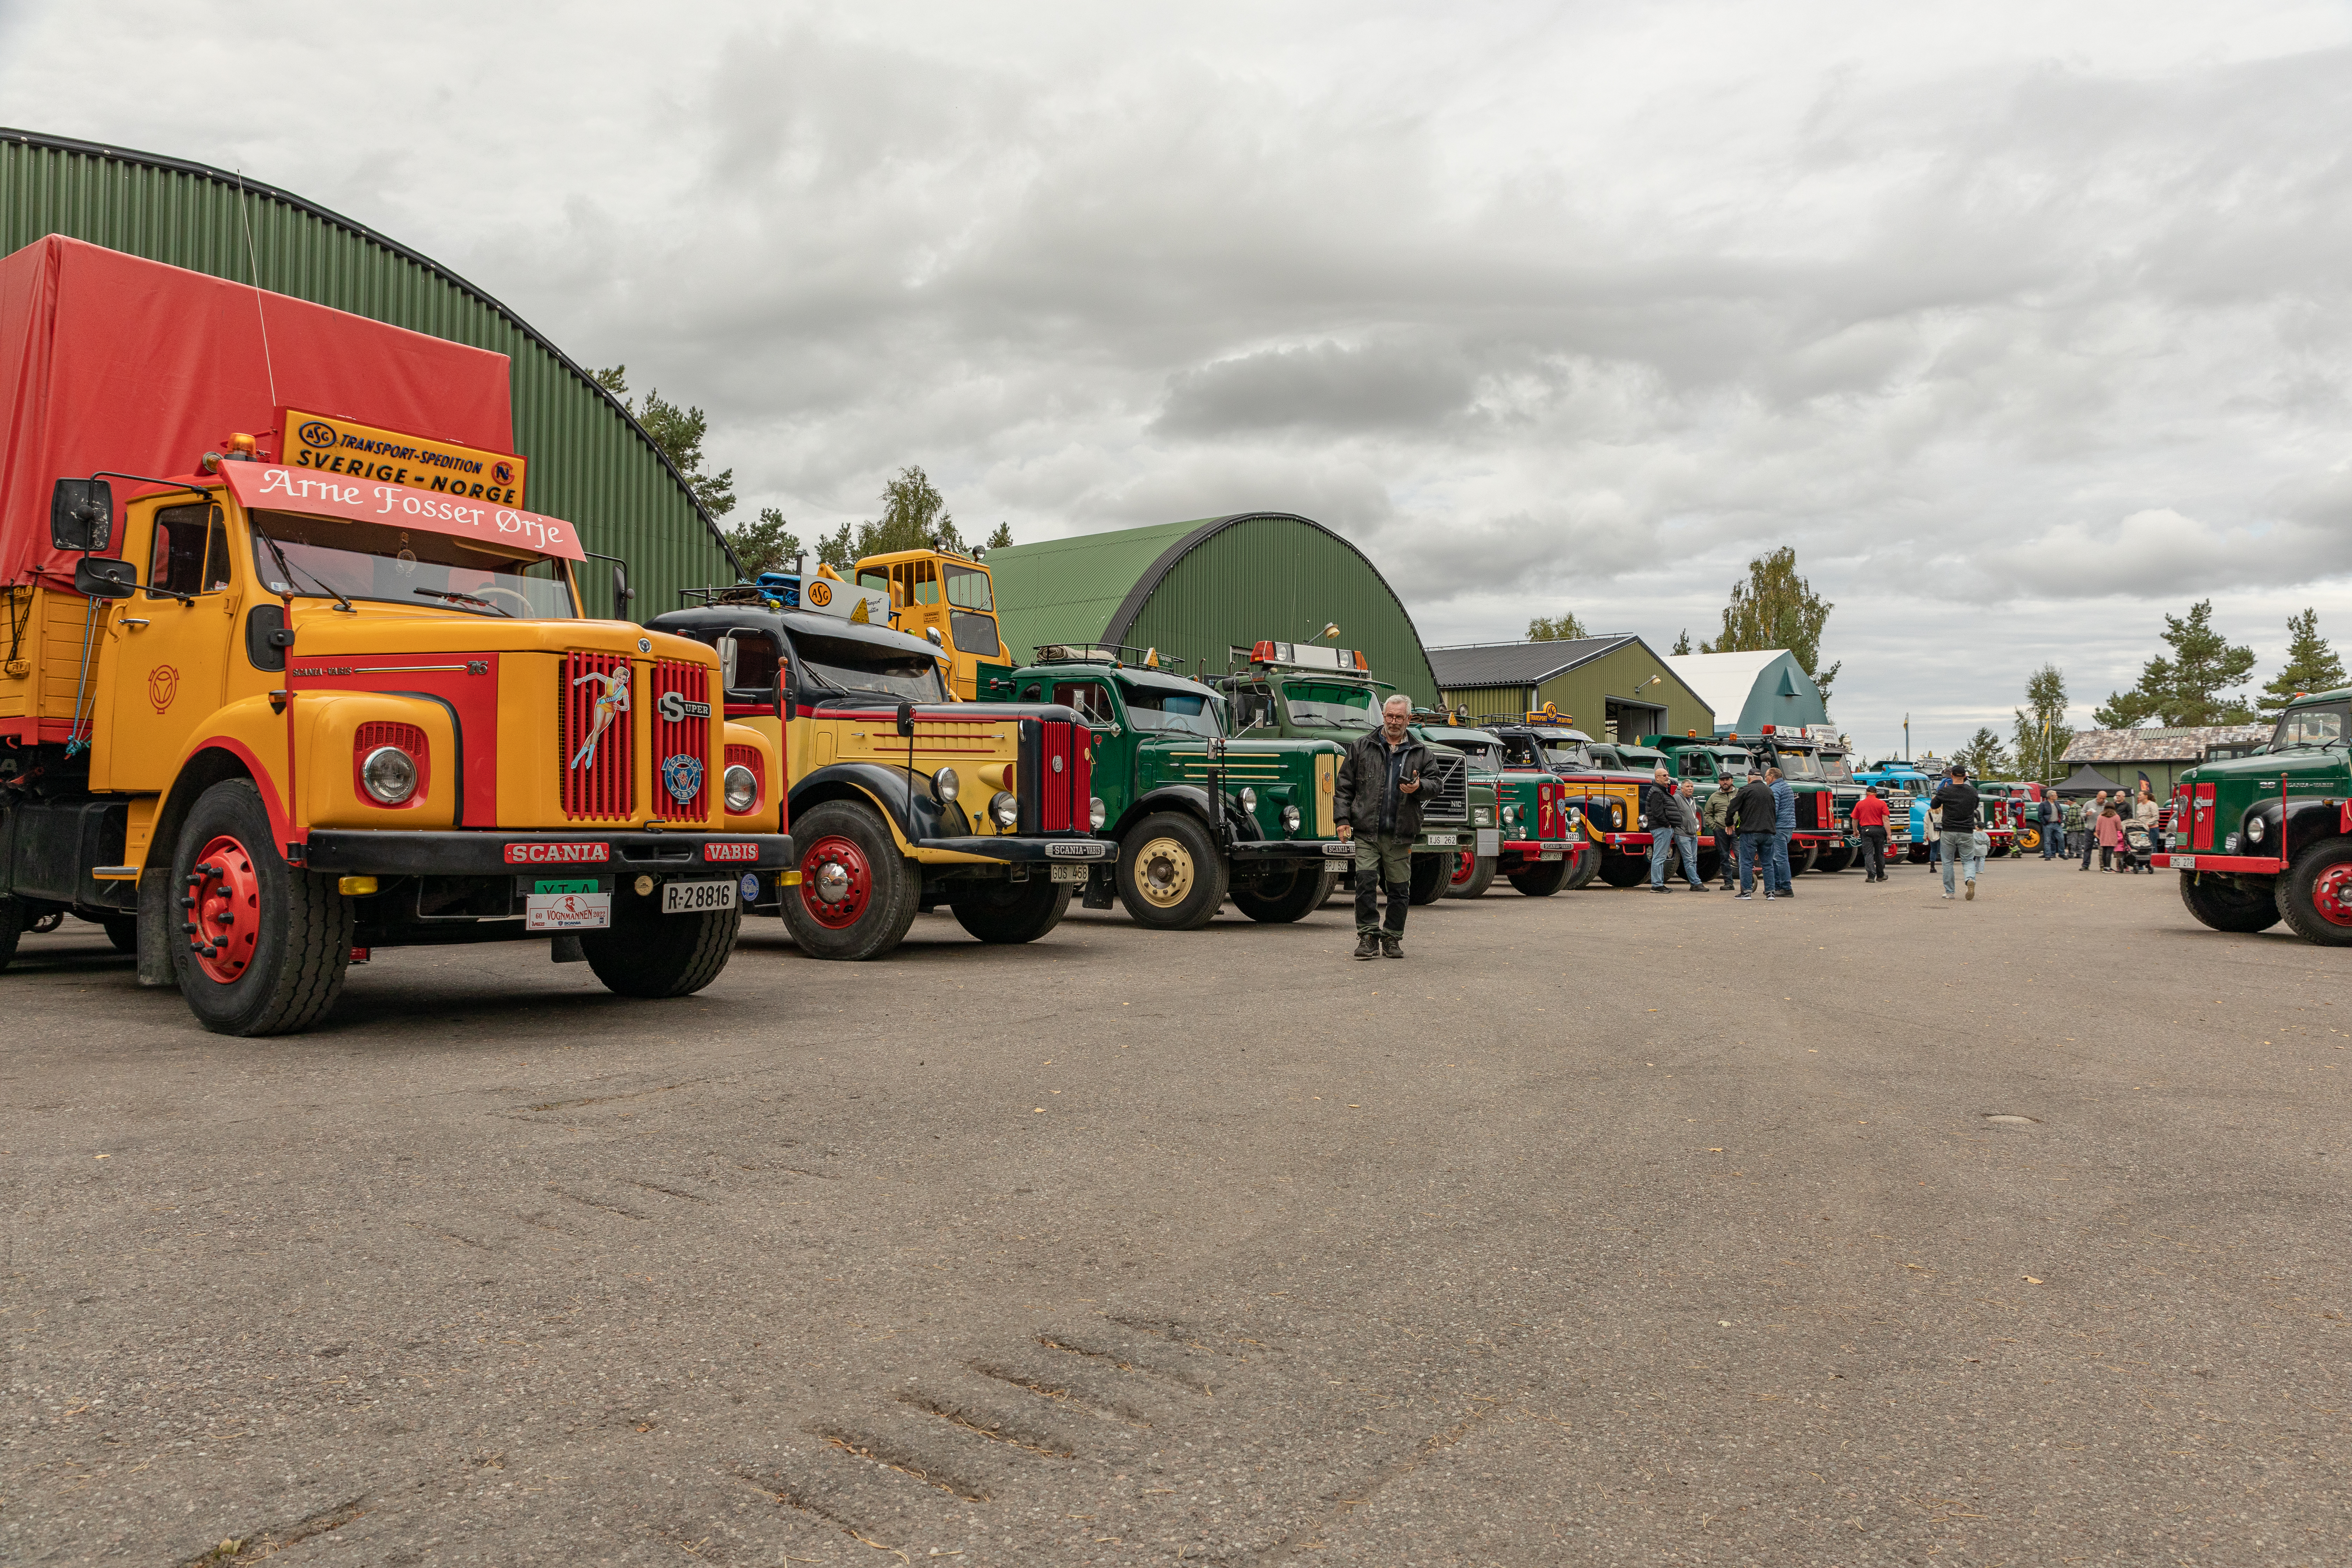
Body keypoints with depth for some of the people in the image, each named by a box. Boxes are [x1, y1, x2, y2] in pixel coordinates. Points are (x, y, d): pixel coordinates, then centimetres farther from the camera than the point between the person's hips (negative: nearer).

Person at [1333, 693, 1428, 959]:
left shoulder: (1420, 753, 11)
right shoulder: (1362, 746, 8)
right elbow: (1345, 785, 8)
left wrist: (1419, 787, -11)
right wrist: (1343, 818, -1)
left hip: (1400, 834, 1)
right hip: (1366, 830, -1)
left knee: (1399, 887, 6)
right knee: (1366, 882, -10)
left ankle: (1393, 939, 19)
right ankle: (1368, 937, -2)